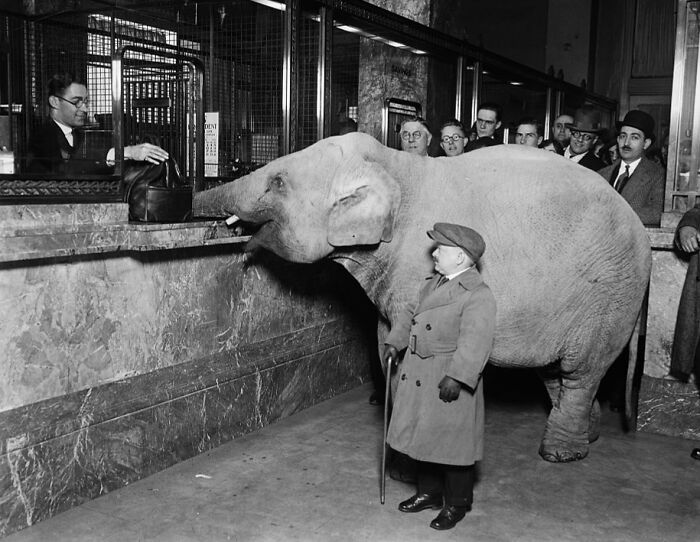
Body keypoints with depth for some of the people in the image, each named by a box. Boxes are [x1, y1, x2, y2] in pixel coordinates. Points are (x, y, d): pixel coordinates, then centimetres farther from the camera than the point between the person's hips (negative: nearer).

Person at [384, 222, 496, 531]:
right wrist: (394, 343, 11)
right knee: (422, 437, 18)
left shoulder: (478, 295, -17)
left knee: (452, 444, 5)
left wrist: (456, 378, -31)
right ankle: (429, 493, 36)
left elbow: (475, 342, -25)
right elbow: (411, 313, 21)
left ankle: (456, 505, 23)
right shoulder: (433, 283, 10)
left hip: (449, 382, -8)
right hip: (418, 377, 8)